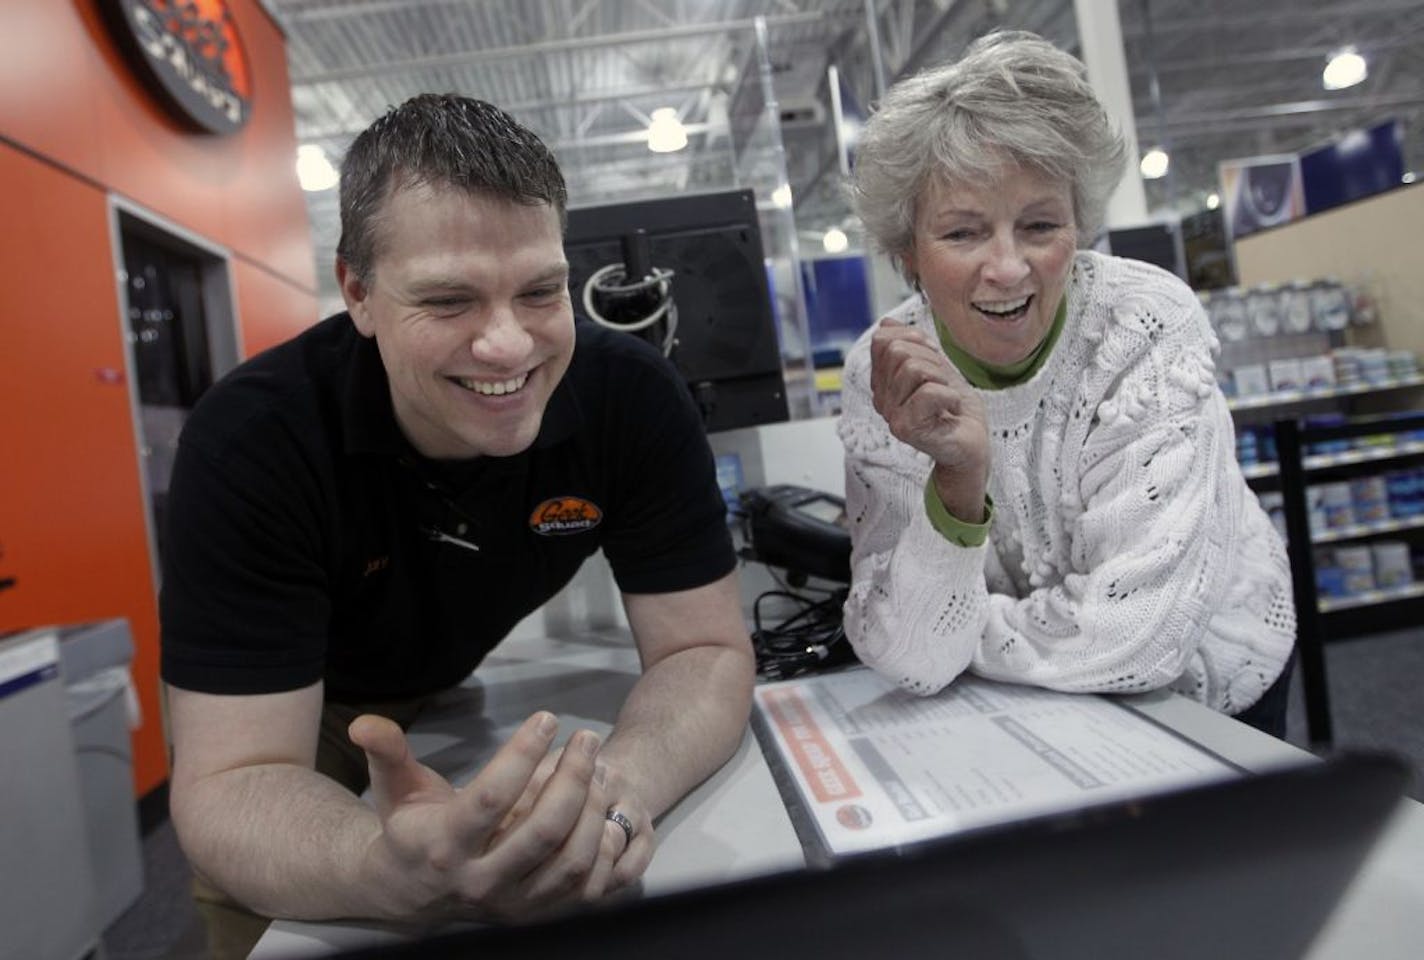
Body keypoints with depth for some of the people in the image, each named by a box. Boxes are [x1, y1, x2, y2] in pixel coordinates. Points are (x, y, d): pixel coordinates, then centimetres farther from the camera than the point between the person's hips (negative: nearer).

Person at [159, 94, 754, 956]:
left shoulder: (636, 396, -27)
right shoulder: (251, 441, -32)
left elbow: (706, 649, -25)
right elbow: (233, 779, -33)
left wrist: (618, 782, -47)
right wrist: (390, 873, -56)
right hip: (308, 715, -1)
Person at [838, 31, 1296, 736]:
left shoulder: (1149, 327, -22)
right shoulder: (884, 373, -17)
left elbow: (1131, 636, -27)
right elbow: (910, 661, -23)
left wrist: (961, 634, -17)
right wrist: (959, 478, -35)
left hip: (1213, 684, 0)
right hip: (1031, 717, 1)